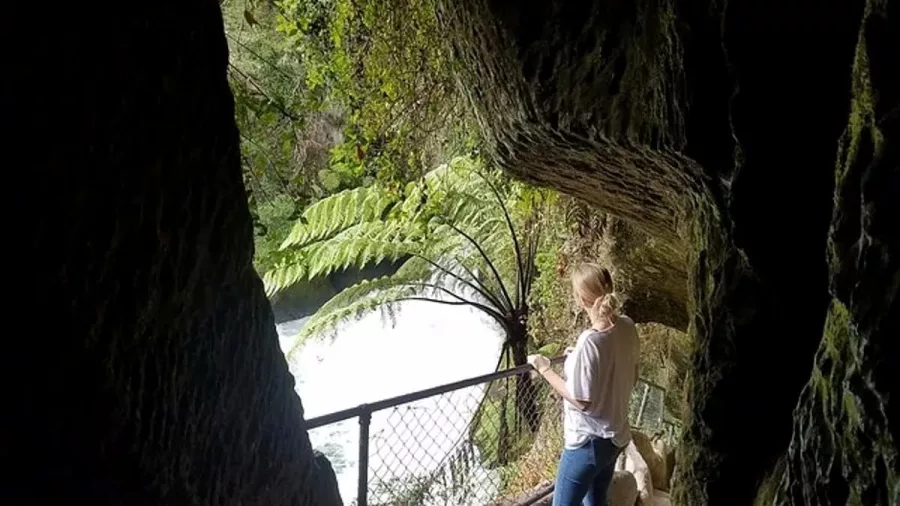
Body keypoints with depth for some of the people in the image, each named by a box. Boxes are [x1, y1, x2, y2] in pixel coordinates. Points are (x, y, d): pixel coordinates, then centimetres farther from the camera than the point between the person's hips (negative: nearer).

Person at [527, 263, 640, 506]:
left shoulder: (590, 342, -29)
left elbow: (581, 401, -21)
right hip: (616, 435, 8)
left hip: (589, 441, -8)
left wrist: (545, 370, -12)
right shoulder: (627, 327, -4)